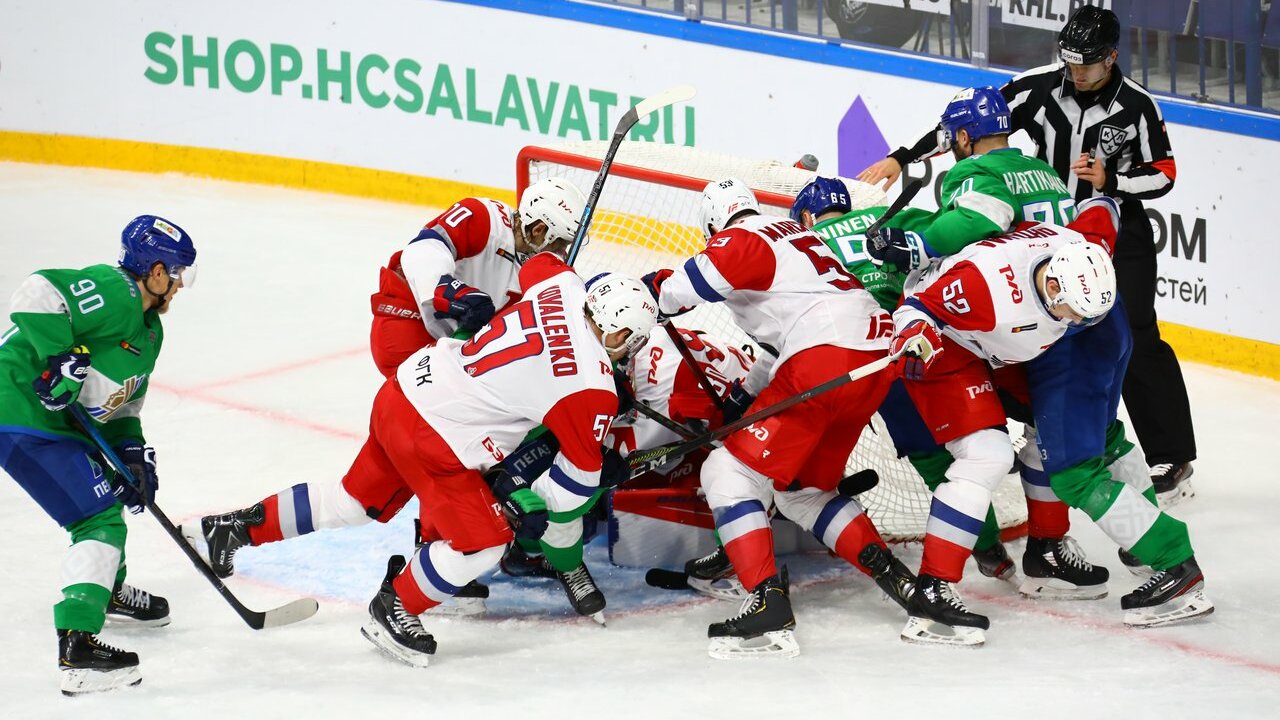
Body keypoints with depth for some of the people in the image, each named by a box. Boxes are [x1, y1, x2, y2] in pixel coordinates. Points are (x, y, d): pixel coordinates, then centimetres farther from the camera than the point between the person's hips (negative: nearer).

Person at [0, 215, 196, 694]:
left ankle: (109, 590, 51)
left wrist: (132, 450, 8)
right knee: (101, 520, -14)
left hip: (60, 421, 11)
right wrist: (60, 359, -30)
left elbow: (122, 400, 23)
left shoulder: (150, 330, 17)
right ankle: (77, 649, -22)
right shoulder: (112, 293, -17)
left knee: (109, 489, 30)